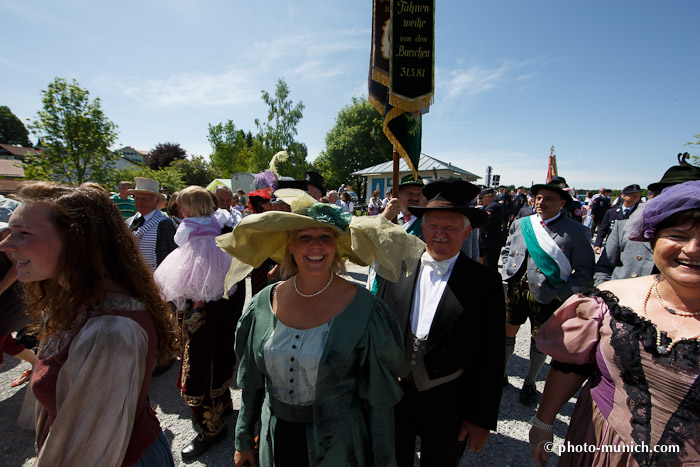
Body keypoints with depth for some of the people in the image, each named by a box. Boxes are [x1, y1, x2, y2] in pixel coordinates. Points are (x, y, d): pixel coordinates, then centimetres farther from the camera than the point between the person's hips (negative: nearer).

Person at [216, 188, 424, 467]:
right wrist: (243, 441, 9)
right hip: (274, 444, 4)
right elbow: (252, 384, 2)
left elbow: (379, 399, -12)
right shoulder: (262, 304, -11)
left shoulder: (365, 310, -22)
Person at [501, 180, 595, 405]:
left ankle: (530, 382, 36)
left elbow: (585, 272, -5)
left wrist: (560, 293, -12)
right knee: (508, 331, 13)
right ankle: (502, 373, 36)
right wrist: (508, 272, 4)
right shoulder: (520, 224, 4)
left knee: (539, 339, 13)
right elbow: (506, 251, 18)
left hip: (547, 296, -3)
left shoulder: (575, 231, -7)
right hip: (516, 289, 3)